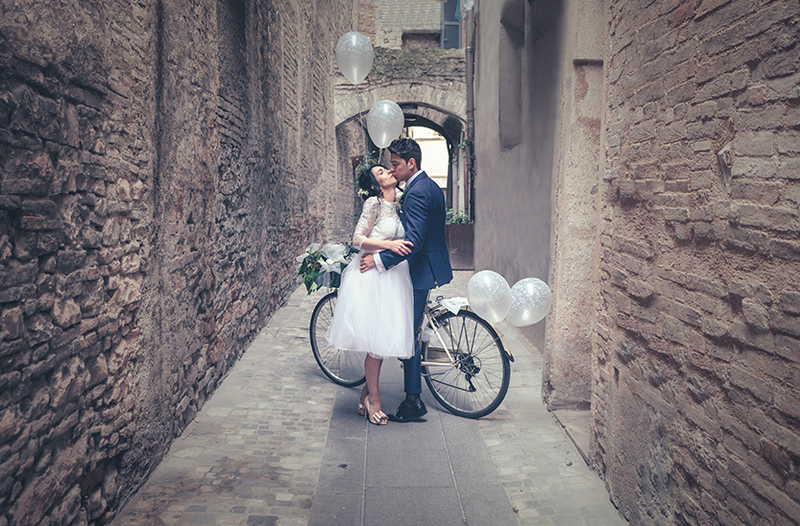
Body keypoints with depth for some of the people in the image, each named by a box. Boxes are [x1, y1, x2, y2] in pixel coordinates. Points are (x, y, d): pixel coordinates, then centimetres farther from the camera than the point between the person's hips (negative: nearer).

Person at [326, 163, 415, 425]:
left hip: (391, 277, 7)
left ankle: (367, 394, 23)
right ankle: (373, 399, 12)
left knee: (384, 339, 9)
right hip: (372, 278, -7)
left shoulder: (396, 205, 14)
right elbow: (358, 240, -12)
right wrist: (389, 245, -21)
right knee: (377, 340, -2)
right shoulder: (374, 203, -8)